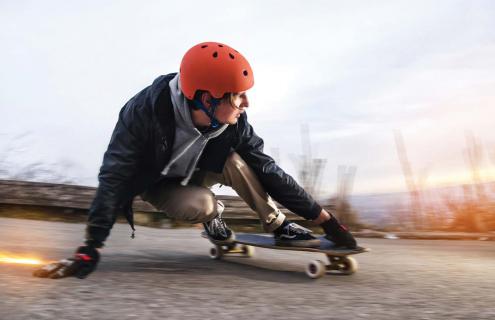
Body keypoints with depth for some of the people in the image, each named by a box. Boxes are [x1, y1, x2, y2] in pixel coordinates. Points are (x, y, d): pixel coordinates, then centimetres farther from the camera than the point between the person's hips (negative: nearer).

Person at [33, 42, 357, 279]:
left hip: (193, 174, 3)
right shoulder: (145, 112, -37)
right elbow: (115, 177, -36)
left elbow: (267, 169, -21)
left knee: (235, 162, -28)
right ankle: (212, 213, 4)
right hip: (156, 183, -2)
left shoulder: (233, 123, -25)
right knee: (200, 206, -33)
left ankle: (279, 226, -11)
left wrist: (322, 217, -20)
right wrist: (91, 249, -40)